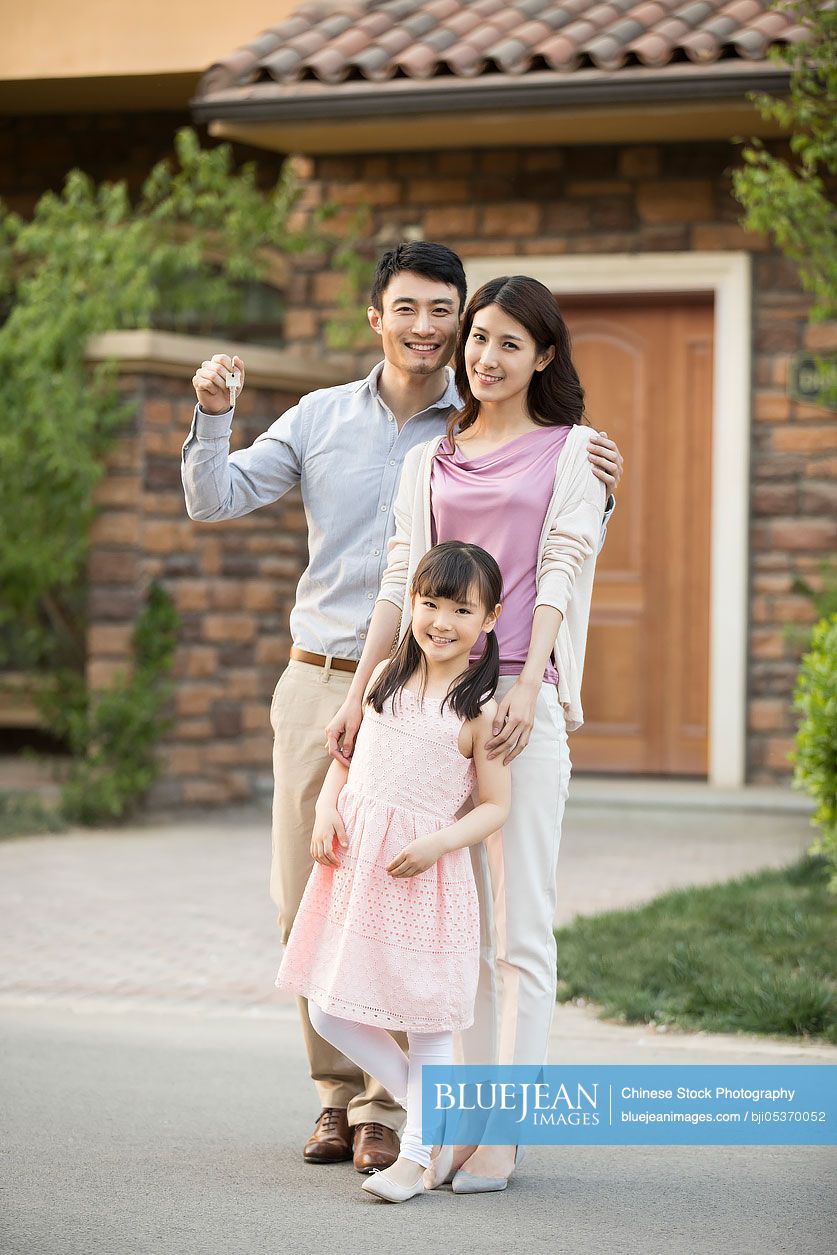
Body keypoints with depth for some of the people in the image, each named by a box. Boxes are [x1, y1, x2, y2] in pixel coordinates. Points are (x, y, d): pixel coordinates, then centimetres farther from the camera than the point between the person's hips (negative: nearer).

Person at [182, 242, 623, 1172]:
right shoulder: (322, 416, 9)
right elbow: (215, 501, 6)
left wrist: (598, 485, -15)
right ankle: (338, 1093, 16)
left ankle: (387, 1108, 2)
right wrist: (213, 413, -11)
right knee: (308, 899, 4)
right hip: (316, 682, 3)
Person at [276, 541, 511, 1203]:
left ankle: (417, 1153, 13)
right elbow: (346, 754, 17)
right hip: (352, 858, 6)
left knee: (426, 1022, 1)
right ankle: (438, 1108, 24)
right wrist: (326, 810, 0)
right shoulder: (386, 676, 8)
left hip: (421, 872, -6)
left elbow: (496, 805, -5)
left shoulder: (479, 709, -7)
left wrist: (435, 844, -19)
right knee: (331, 1013, 7)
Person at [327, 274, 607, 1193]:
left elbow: (561, 572, -2)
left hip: (522, 695, -4)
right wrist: (358, 697, 6)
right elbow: (403, 583, 14)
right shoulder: (429, 461, 18)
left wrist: (527, 689, -14)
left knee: (516, 925, -5)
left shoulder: (569, 451, 8)